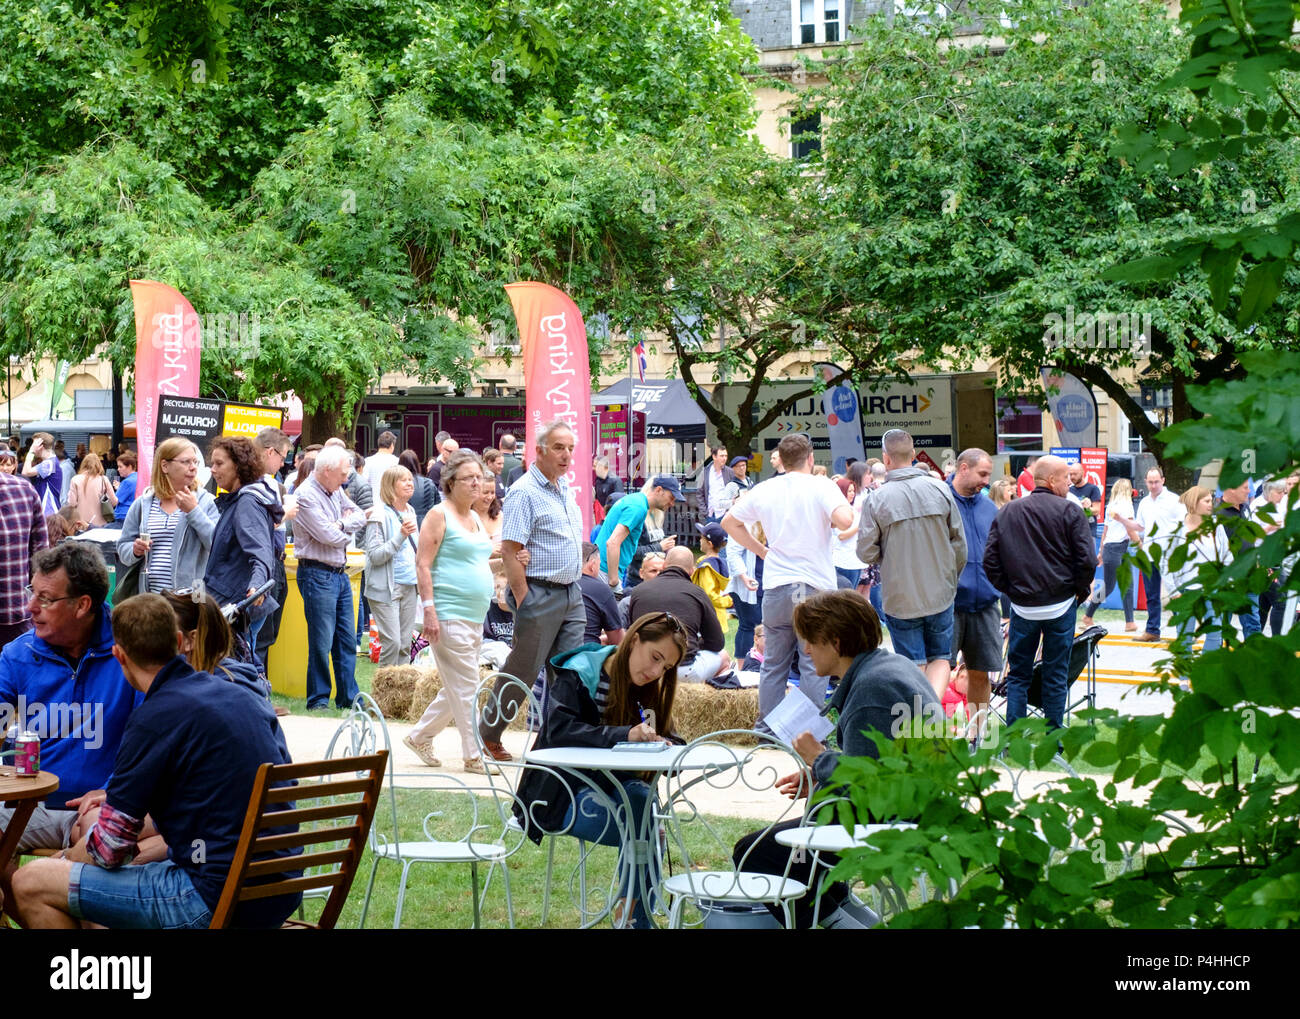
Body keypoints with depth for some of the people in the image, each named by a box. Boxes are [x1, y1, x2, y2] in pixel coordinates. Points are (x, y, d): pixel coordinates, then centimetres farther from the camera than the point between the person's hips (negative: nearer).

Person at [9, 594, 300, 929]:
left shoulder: (154, 719, -13)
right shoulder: (246, 696, 10)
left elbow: (109, 850, -10)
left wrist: (68, 859, 13)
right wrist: (115, 798, 29)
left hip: (219, 902, -9)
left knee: (30, 885, -4)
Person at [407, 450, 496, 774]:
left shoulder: (474, 517, 17)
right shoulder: (439, 515, -7)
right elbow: (424, 566, -12)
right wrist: (429, 610, -20)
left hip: (475, 616, 9)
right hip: (450, 614, -9)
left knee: (456, 688, 13)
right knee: (466, 687, -8)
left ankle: (420, 736, 27)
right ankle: (473, 756, -4)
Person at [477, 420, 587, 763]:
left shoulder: (565, 489, 14)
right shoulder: (524, 492, -13)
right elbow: (510, 551, -17)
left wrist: (575, 586, 17)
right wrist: (523, 602, -19)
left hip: (571, 594, 8)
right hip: (540, 593, -8)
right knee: (521, 673, 1)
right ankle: (488, 735, 15)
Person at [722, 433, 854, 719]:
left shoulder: (763, 490, 7)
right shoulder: (822, 486, -7)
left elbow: (729, 522, 17)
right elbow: (845, 520, -23)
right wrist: (838, 512, -1)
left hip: (776, 587, 4)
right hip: (816, 587, -4)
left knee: (773, 665, 12)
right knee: (814, 667, 1)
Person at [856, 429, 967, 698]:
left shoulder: (876, 499, -12)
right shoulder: (940, 490, -4)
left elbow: (866, 553, -9)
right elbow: (959, 545, 2)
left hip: (900, 598, -2)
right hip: (940, 595, 2)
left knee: (914, 666, 8)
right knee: (940, 658, 13)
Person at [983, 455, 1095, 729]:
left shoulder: (1007, 513, 4)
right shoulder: (1069, 512, -8)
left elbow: (990, 561, 3)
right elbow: (1087, 560, -11)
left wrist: (1010, 590, 12)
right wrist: (1081, 592, 5)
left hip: (1022, 606, 3)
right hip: (1061, 605, -2)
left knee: (1018, 675, 10)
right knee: (1056, 676, 6)